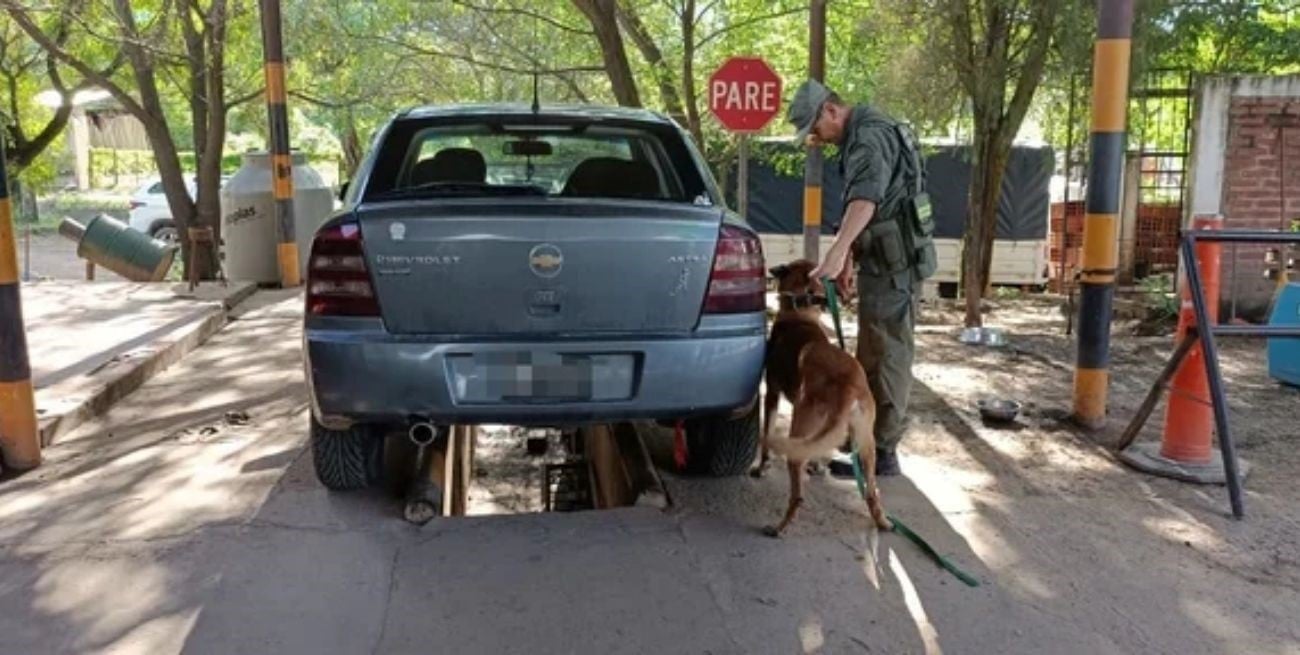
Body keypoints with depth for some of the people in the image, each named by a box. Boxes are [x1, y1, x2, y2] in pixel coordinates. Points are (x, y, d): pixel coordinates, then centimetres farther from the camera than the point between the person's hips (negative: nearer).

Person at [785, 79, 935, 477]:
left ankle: (881, 452, 0)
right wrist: (847, 261, 26)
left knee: (884, 355, -6)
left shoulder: (870, 135, -15)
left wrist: (837, 253, -43)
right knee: (880, 353, 17)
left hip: (893, 263, -11)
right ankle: (873, 436, 28)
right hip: (888, 261, 11)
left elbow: (866, 198, -33)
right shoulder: (863, 137, 19)